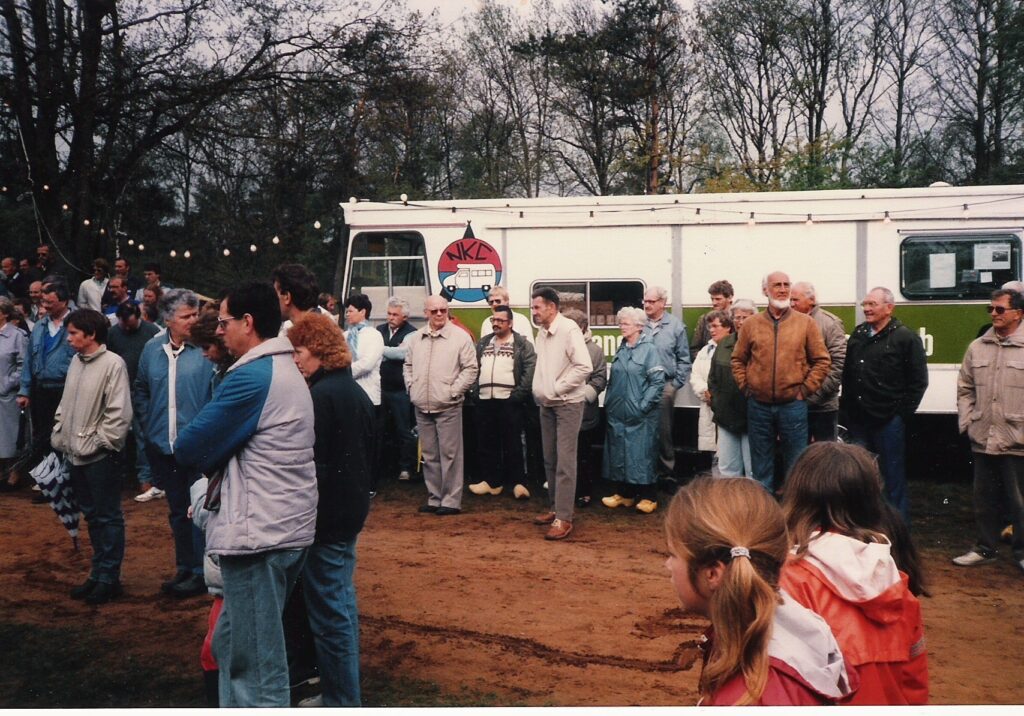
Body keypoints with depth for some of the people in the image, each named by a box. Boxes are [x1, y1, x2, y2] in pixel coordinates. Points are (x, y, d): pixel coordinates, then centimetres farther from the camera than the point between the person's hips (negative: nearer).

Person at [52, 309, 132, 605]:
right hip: (76, 454, 8)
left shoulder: (113, 364, -12)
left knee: (108, 517, 1)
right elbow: (65, 405, 18)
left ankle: (109, 578, 10)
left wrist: (102, 442, -15)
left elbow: (119, 413, -15)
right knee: (91, 515, 16)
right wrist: (58, 435, 8)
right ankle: (98, 573, 26)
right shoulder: (76, 362, 11)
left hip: (99, 456, -8)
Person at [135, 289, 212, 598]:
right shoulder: (152, 349, 4)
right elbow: (141, 390, 17)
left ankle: (201, 573, 14)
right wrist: (149, 424, 8)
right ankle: (184, 568, 31)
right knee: (177, 510, 17)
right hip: (163, 445, 5)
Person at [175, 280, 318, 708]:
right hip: (287, 527, 10)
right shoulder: (287, 371, 15)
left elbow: (189, 448, -14)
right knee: (233, 644, 20)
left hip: (259, 532, -10)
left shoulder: (251, 376, -17)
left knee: (256, 660, 0)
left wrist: (210, 458, 4)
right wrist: (218, 456, 1)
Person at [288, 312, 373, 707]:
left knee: (330, 611, -2)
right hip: (352, 508, 10)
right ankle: (345, 688, 32)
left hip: (326, 514, -10)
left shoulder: (319, 396, -18)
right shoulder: (357, 392, 11)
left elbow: (312, 463, -20)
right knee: (343, 601, 19)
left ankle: (341, 700, 6)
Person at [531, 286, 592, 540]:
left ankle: (563, 519, -5)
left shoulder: (569, 330, -15)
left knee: (565, 462, -7)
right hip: (546, 405, 8)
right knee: (550, 460, 13)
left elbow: (584, 367, -22)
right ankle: (555, 508, 25)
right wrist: (539, 389, 3)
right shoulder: (542, 333, 7)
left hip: (568, 404, -8)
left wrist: (557, 388, -17)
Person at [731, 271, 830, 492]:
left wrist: (805, 389, -4)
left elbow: (821, 360, 3)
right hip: (758, 405, 1)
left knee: (795, 466, 6)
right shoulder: (751, 324, 5)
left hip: (793, 405, -1)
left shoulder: (806, 323, 2)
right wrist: (746, 387, 1)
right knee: (761, 467, 11)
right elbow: (738, 360, 11)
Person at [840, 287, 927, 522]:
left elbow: (918, 381, -6)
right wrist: (847, 406, 10)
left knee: (893, 476, 2)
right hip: (858, 421, 6)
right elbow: (847, 373, 16)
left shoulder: (906, 338, -6)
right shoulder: (858, 334, 11)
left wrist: (902, 413, -8)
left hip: (888, 422, -6)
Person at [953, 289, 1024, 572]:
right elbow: (965, 388, 15)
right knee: (984, 499, 15)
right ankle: (986, 548, 28)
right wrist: (966, 422, 6)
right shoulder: (977, 347, 10)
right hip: (982, 440, 5)